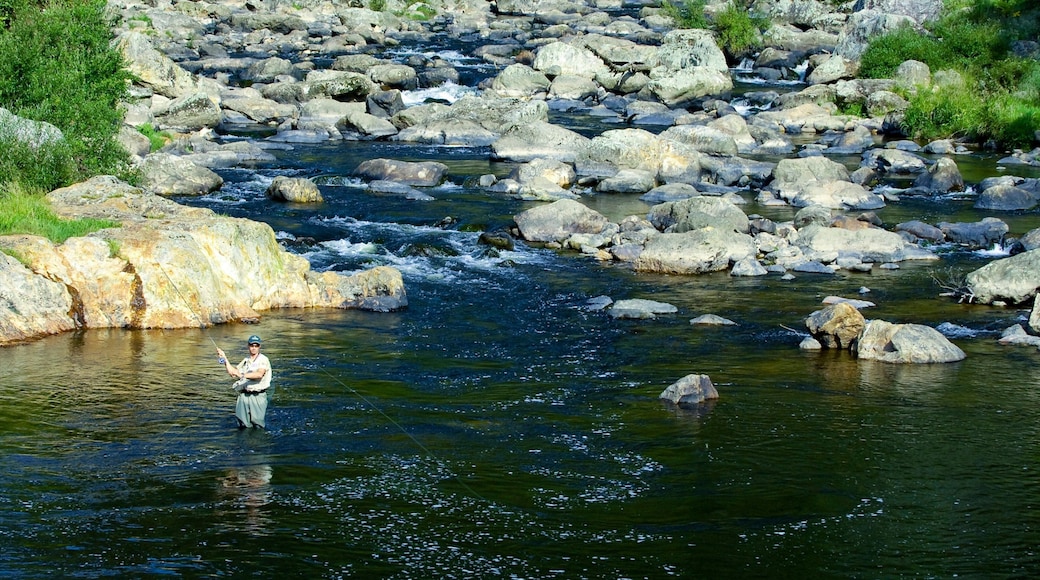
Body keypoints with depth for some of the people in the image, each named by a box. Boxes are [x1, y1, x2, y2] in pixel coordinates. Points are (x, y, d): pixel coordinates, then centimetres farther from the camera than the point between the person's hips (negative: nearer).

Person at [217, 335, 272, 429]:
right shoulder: (245, 361, 17)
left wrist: (242, 375, -30)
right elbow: (232, 372, 18)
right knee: (243, 425, 6)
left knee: (258, 425, -6)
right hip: (244, 396, 6)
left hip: (258, 396, -6)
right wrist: (224, 358, 15)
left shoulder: (263, 360, -5)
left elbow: (259, 374, -22)